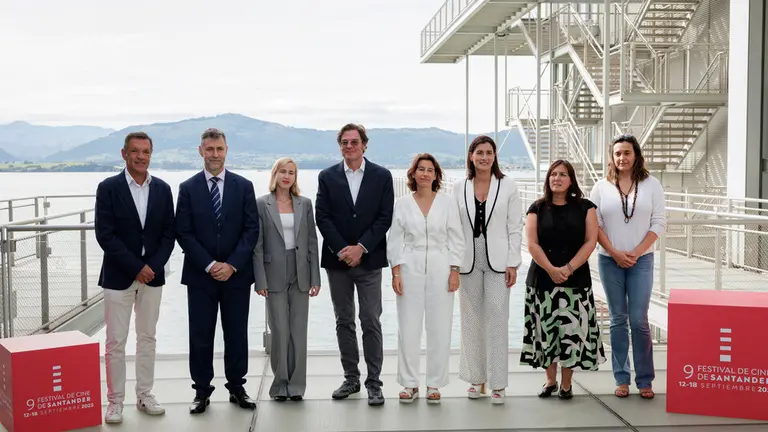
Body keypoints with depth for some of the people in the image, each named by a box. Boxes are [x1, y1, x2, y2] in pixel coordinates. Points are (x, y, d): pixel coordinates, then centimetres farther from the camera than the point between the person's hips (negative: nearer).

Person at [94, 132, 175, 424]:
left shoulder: (162, 189, 4)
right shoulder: (108, 188, -5)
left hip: (153, 275, 3)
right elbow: (105, 235, -11)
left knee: (147, 338, 11)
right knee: (116, 342, 1)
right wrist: (136, 267, -15)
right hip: (118, 276, -3)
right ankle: (115, 401, 12)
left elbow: (169, 233, 5)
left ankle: (144, 396, 22)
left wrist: (153, 266, -9)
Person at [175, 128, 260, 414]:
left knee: (236, 334, 8)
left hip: (237, 273, 1)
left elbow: (251, 229, -1)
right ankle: (202, 391, 16)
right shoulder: (188, 188, 1)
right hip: (200, 274, 0)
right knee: (200, 335, 5)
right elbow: (184, 233, -3)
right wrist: (209, 265, -12)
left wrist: (232, 265, -11)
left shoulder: (244, 186, 3)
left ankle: (237, 388, 21)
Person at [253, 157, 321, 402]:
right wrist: (260, 280, -8)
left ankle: (296, 384, 13)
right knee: (279, 331, 1)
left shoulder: (305, 204, 7)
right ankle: (280, 384, 14)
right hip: (275, 274, -2)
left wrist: (315, 278, 2)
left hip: (300, 274, 2)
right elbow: (257, 245, -2)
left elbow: (312, 242, 7)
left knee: (299, 331, 5)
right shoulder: (262, 204, 0)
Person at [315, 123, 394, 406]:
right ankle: (351, 378, 20)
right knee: (344, 321, 10)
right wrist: (342, 250, -11)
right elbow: (322, 217, -1)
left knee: (371, 322, -2)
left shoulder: (382, 176, 1)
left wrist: (360, 248, -12)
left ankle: (373, 383, 6)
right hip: (337, 260, 2)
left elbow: (385, 218, -4)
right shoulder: (327, 177, 5)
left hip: (369, 259, -2)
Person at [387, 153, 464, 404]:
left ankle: (434, 384, 12)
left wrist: (455, 272, -3)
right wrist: (396, 273, -4)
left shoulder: (447, 203, 5)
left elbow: (456, 240, 4)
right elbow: (395, 241, 4)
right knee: (408, 327, 1)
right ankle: (410, 384, 12)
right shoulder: (402, 204, 5)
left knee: (439, 328, 0)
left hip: (441, 269, 0)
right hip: (410, 269, 0)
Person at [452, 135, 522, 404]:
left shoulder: (508, 186, 1)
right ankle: (476, 378, 19)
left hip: (497, 261, -2)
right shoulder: (459, 188, 6)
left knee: (497, 319, -5)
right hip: (468, 261, 2)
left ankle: (497, 383, 1)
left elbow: (515, 228, 0)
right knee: (471, 319, 8)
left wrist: (512, 264, -6)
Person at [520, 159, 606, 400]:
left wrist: (568, 268, -14)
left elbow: (590, 242, -3)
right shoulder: (537, 208, 6)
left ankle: (566, 384, 12)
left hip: (576, 280, -1)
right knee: (546, 330, 4)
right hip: (542, 279, 1)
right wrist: (551, 269, -15)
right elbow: (532, 244, -2)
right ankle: (550, 380, 19)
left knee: (572, 330, -1)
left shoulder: (584, 207, 4)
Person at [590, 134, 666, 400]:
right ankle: (621, 379, 13)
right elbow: (594, 224, 1)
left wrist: (636, 252, -10)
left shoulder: (651, 185, 3)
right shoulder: (601, 187, 4)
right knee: (618, 320, 6)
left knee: (639, 320, -4)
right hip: (609, 260, 1)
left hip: (641, 260, -1)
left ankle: (644, 380, 6)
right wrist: (615, 252, -8)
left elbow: (658, 223, -1)